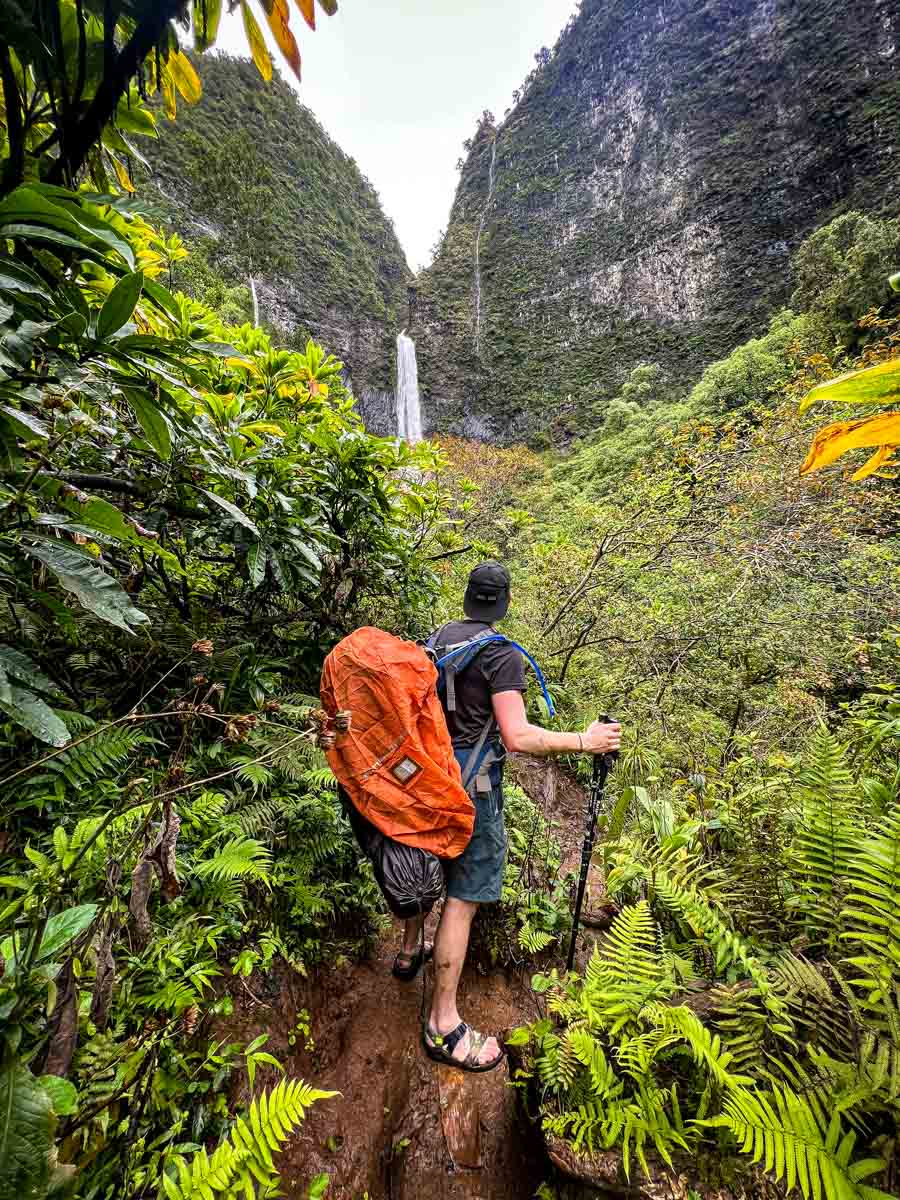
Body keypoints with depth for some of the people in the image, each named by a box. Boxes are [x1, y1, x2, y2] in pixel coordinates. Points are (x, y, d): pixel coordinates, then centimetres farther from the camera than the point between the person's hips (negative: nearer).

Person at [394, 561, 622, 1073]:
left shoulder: (438, 638, 4)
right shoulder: (503, 654, -18)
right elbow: (517, 736, -24)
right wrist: (584, 741, -15)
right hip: (472, 781, -8)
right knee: (464, 896, 5)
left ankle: (411, 950, 49)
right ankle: (444, 1025, 19)